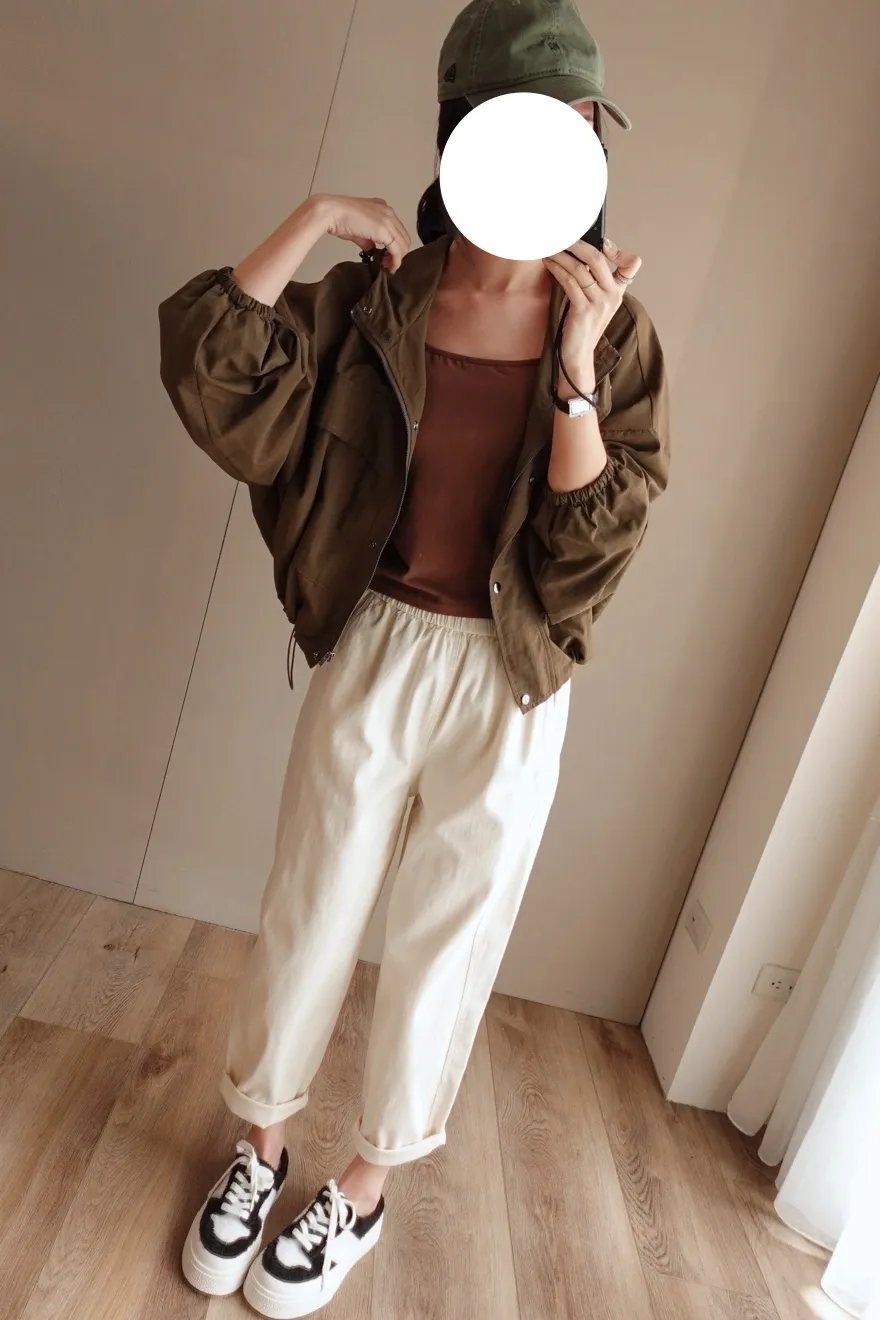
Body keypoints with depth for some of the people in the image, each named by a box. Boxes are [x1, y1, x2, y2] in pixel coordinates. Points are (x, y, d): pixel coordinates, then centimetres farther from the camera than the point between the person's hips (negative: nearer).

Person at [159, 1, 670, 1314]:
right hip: (375, 653, 1)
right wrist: (315, 217, -14)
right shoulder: (378, 296, -2)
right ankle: (261, 1147, 43)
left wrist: (575, 361, -21)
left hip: (509, 685, 0)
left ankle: (364, 1190, 40)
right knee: (309, 912, 14)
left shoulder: (614, 331, -4)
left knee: (444, 946, 13)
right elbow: (209, 365, -12)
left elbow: (588, 538, -11)